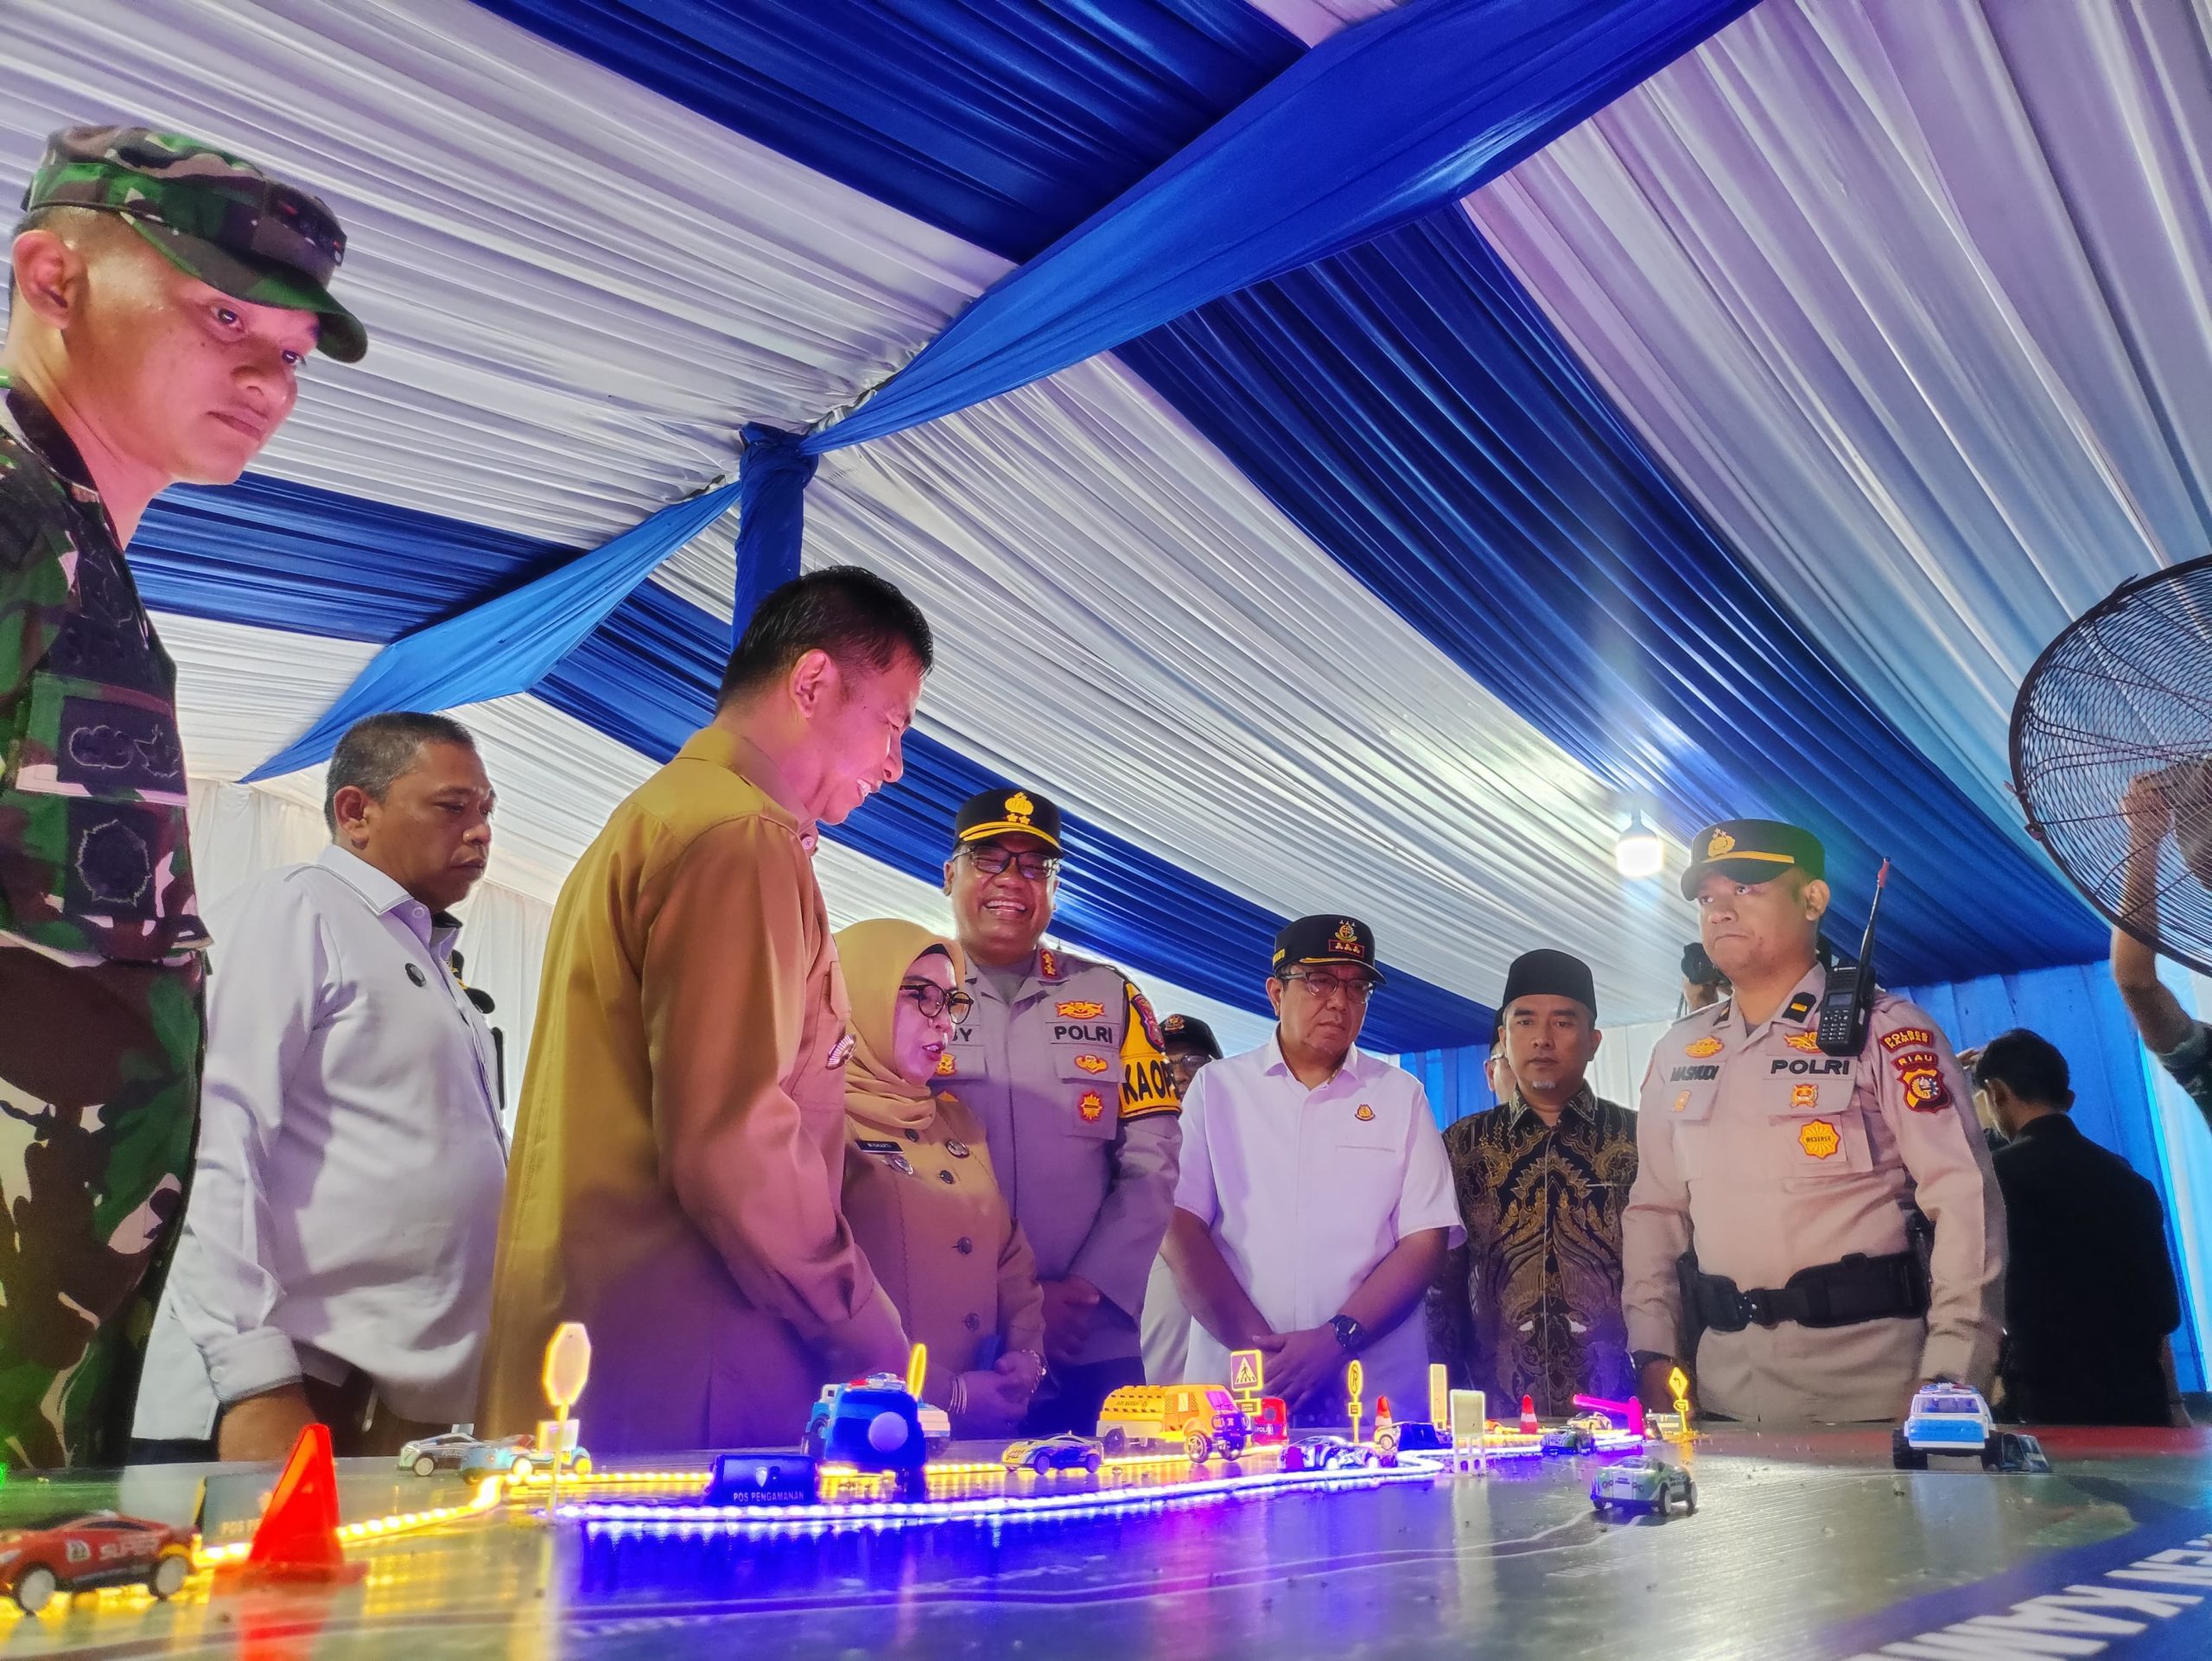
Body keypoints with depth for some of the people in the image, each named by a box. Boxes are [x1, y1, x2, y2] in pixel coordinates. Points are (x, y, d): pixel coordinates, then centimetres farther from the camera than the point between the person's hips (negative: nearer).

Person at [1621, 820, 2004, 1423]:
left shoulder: (1884, 1031, -6)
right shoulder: (1679, 1052, 9)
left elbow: (1965, 1202, -11)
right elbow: (1655, 1210, 13)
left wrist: (1949, 1382, -16)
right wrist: (1654, 1353, 5)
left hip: (1866, 1384, -4)